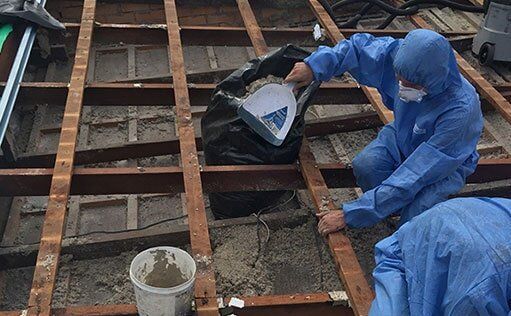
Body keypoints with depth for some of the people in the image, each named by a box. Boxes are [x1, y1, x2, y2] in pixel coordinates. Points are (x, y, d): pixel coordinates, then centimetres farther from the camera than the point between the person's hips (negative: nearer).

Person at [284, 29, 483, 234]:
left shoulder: (461, 110, -40)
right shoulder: (401, 54, -26)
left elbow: (413, 177, -40)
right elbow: (361, 45, -4)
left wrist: (350, 215, -39)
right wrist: (314, 66, -19)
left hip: (448, 162, -4)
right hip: (402, 136, 4)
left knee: (413, 221, -31)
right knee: (364, 165, -29)